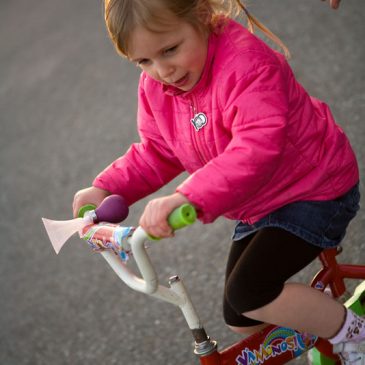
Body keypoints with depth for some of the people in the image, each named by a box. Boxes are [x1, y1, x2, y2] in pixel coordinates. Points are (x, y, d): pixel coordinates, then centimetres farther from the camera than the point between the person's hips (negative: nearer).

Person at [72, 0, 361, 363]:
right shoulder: (154, 87, -8)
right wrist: (104, 189, -10)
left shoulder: (245, 63, -32)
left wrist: (189, 198, -57)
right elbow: (155, 154, 6)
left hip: (314, 191, -8)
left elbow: (258, 149, -45)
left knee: (247, 294, -23)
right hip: (257, 206, 8)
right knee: (240, 320, 12)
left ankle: (352, 333, -1)